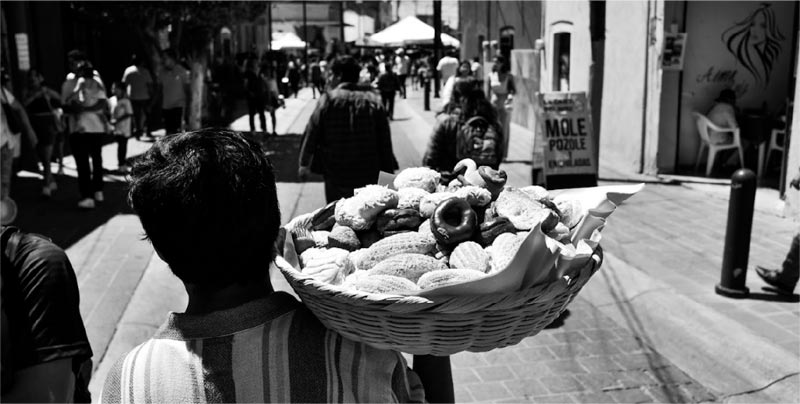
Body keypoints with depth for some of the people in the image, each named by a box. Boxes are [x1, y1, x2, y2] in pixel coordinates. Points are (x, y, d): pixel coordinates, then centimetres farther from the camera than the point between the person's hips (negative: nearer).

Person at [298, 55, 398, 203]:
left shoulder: (328, 99, -7)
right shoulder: (373, 100, 1)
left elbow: (312, 133, -6)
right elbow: (385, 137, 3)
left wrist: (304, 163, 1)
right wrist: (388, 165, 11)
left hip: (336, 173, -2)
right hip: (368, 174, 2)